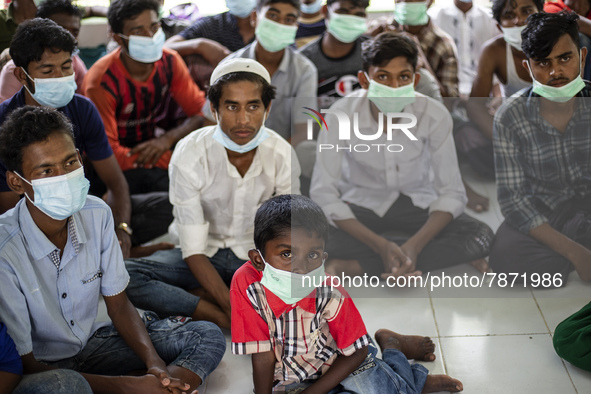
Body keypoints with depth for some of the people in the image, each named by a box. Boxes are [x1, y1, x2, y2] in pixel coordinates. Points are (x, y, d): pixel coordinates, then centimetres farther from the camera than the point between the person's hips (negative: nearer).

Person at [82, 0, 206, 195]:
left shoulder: (170, 62, -4)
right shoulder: (101, 82, -21)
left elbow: (200, 112, -3)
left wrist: (167, 139, -25)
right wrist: (174, 159, -28)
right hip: (122, 166, -6)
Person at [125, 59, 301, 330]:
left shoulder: (283, 155, -14)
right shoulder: (189, 155, -21)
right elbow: (193, 251, -21)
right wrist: (230, 307, -33)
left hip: (255, 256, 2)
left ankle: (201, 296, -21)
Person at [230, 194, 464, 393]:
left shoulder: (330, 294, -25)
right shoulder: (247, 282, -25)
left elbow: (357, 352, -14)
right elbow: (263, 354, -16)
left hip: (342, 364, -1)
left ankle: (392, 346, 14)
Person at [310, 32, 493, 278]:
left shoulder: (434, 115, -20)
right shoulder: (340, 116, -23)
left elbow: (451, 192, -16)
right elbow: (323, 193, -23)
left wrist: (415, 246, -33)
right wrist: (381, 246, -32)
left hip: (417, 205, 2)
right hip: (362, 204, -1)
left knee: (482, 237, -24)